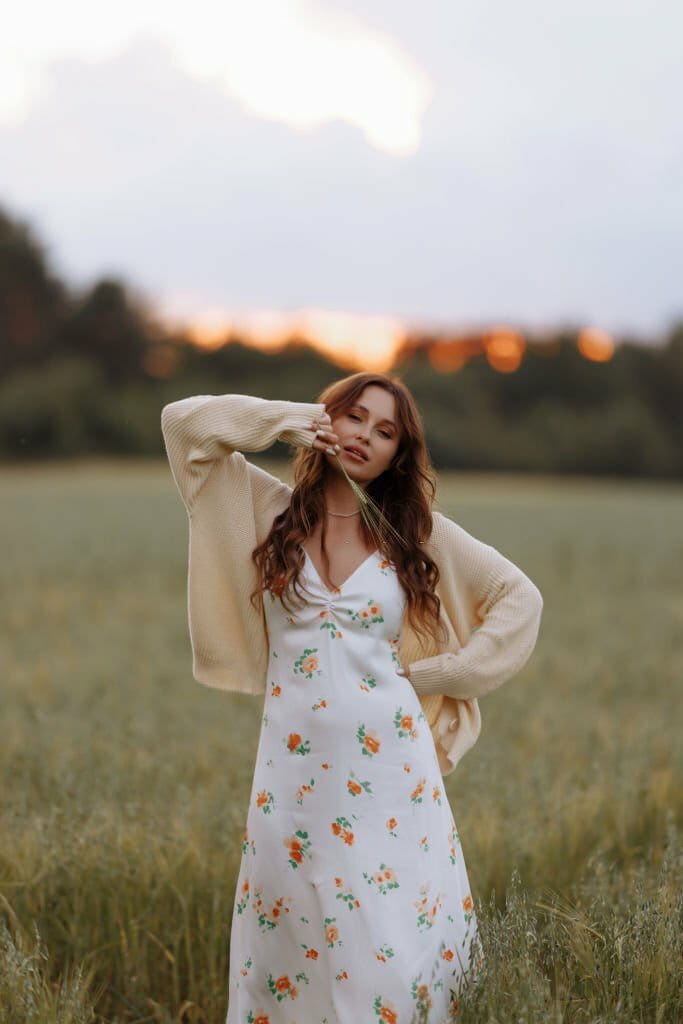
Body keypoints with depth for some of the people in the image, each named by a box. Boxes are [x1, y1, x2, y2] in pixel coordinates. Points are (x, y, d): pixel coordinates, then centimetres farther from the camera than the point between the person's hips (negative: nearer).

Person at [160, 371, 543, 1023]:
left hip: (389, 768, 0)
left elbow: (520, 596, 10)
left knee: (394, 945, -1)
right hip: (295, 768, 1)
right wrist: (289, 419, -3)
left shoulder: (419, 532, 5)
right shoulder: (271, 508, 6)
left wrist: (440, 672, 3)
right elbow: (182, 421, 0)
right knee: (294, 942, 6)